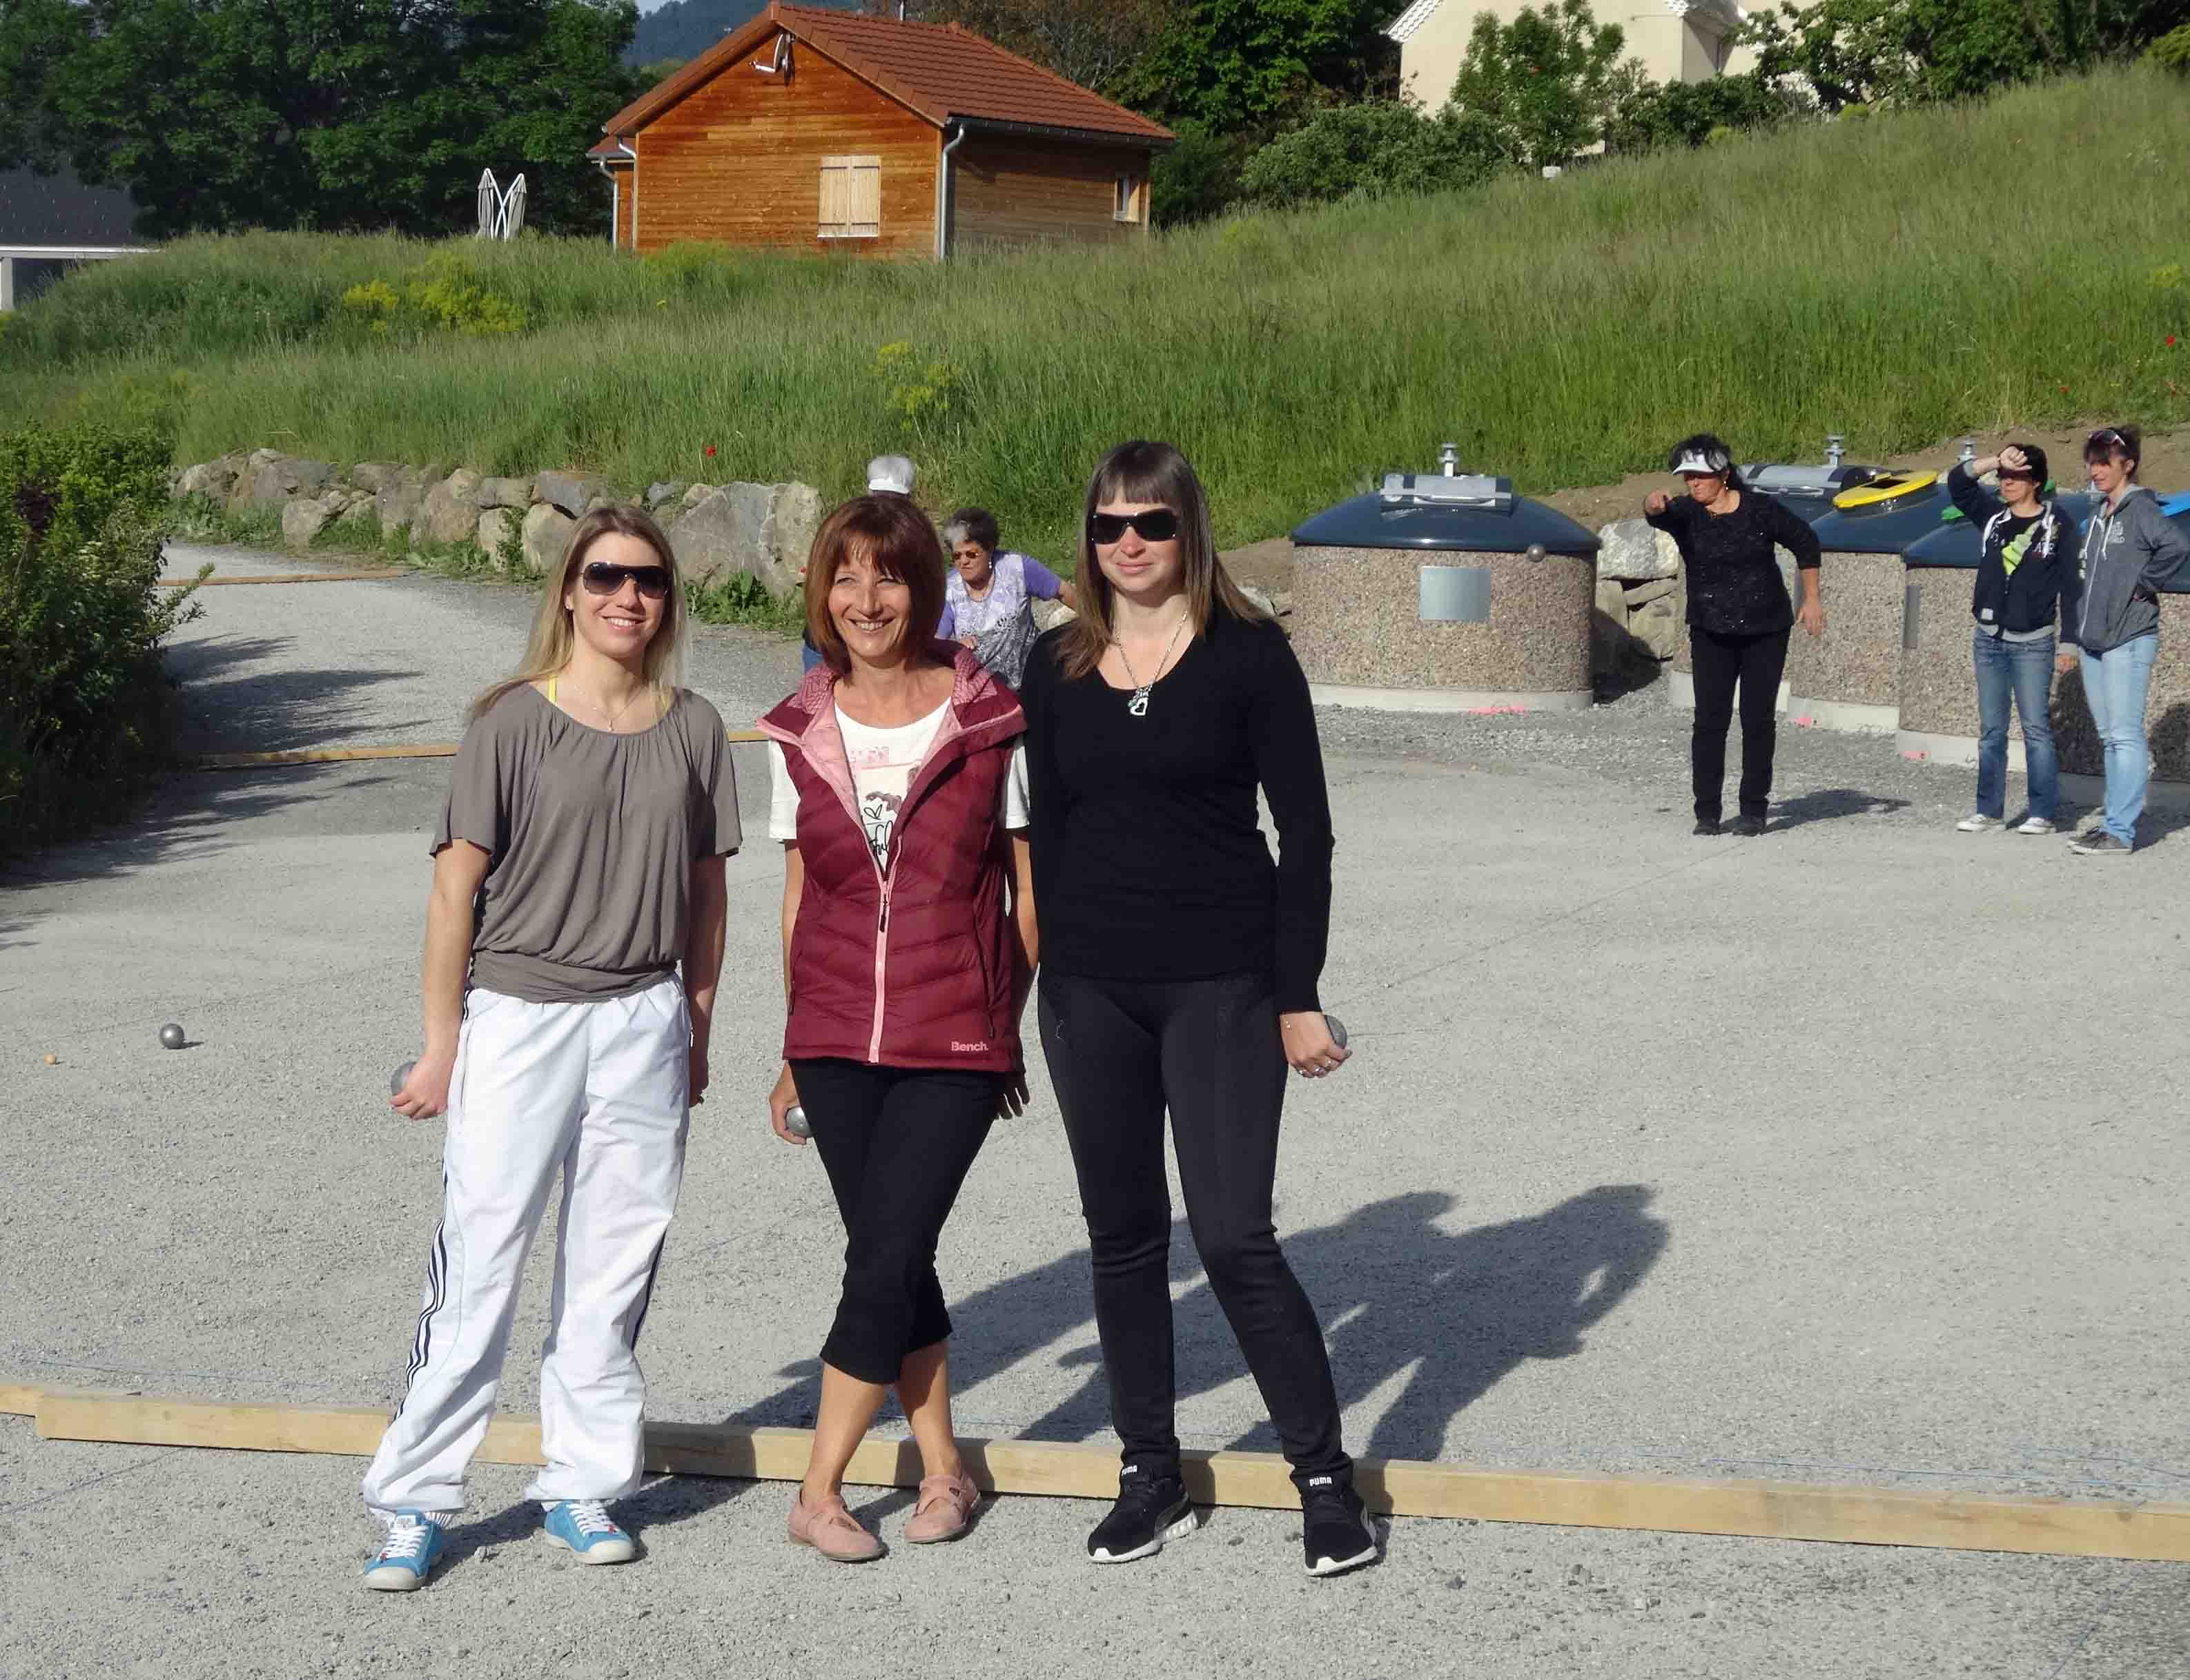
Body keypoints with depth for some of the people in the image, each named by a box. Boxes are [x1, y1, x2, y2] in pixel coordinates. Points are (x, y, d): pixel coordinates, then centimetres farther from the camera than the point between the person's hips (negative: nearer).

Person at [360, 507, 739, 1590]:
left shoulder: (691, 728, 6)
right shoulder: (513, 721, -4)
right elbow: (457, 886, -4)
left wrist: (696, 1031, 14)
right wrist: (441, 1046, -4)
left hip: (642, 1022, 3)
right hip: (517, 1015, -3)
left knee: (614, 1264, 8)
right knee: (479, 1256, -4)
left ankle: (583, 1485, 19)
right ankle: (414, 1500, 5)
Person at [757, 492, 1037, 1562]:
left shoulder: (992, 724, -5)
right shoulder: (801, 735, 5)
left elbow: (1030, 890, 3)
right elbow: (800, 898, 13)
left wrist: (1007, 1027, 5)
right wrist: (796, 1050, 15)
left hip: (955, 1043, -3)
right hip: (839, 1041, 4)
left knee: (884, 1266, -8)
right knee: (896, 1263, 9)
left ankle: (819, 1494, 3)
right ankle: (944, 1469, 24)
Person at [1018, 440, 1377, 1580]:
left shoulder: (1248, 654, -4)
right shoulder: (1057, 668, 7)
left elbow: (1305, 830, -5)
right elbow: (1041, 834, 13)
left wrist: (1298, 996, -9)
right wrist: (1022, 985, 10)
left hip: (1221, 984, -4)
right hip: (1088, 992, 4)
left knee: (1234, 1238, -8)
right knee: (1122, 1237, 10)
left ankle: (1324, 1476, 7)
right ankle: (1150, 1478, 21)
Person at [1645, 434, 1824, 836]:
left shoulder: (1759, 509, -9)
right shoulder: (1685, 512, -7)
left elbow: (1805, 543, 3)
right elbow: (1661, 515, -30)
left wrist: (1812, 599, 2)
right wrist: (1654, 506, -55)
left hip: (1766, 631, -1)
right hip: (1711, 633, 1)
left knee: (1759, 719, 2)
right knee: (1710, 720, -7)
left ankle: (1754, 808, 12)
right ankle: (1707, 811, -2)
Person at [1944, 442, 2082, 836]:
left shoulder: (2058, 524, -3)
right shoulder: (1993, 516, 9)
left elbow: (2070, 586, -3)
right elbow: (1957, 480, 1)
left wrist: (2069, 643, -6)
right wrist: (1996, 462, -14)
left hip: (2032, 643, -5)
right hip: (1988, 640, 5)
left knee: (2036, 728, -5)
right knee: (1991, 730, 8)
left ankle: (2043, 814, -2)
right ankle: (1988, 810, 13)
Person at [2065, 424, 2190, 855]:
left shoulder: (2140, 509, -10)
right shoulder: (2098, 516, 16)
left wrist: (2144, 585, -17)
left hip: (2128, 639, -9)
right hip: (2093, 639, 9)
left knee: (2125, 735, -8)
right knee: (2109, 737, 13)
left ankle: (2120, 832, -10)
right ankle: (2115, 817, 20)